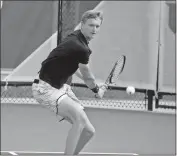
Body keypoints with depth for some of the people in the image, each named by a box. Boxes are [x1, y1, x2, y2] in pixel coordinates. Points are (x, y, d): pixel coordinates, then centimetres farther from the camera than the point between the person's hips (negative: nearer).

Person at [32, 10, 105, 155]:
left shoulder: (77, 38, 6)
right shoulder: (81, 48, -24)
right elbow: (87, 76, -7)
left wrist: (95, 86, 22)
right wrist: (97, 90, 12)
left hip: (61, 86, 10)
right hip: (47, 88, -10)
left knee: (88, 131, 4)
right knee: (80, 117, -32)